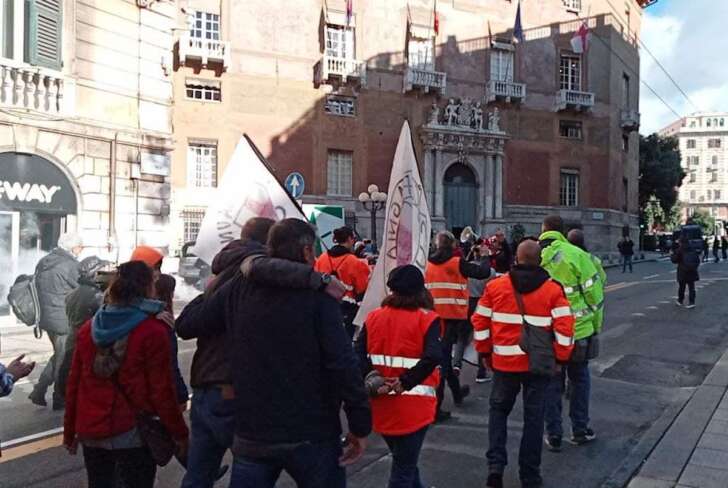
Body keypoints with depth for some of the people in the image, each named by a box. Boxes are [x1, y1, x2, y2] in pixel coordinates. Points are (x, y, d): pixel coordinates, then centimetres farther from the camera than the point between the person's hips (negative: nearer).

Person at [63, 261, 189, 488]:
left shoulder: (88, 328, 2)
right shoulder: (153, 331, -15)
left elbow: (73, 384, 7)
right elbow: (161, 391, -14)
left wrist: (70, 431, 17)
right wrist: (179, 433, -3)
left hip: (91, 431, 5)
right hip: (132, 434, -5)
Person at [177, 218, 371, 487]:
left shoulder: (239, 289, -1)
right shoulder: (317, 294, -12)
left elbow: (186, 322, 8)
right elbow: (342, 363, -18)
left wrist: (212, 290, 26)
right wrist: (360, 425, -11)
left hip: (251, 435, 3)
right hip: (312, 434, -3)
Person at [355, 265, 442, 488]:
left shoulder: (373, 317, 3)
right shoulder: (426, 319, -8)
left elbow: (358, 355, -7)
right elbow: (433, 357, -24)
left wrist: (374, 381, -12)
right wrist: (405, 383, -19)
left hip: (381, 404, 4)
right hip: (413, 405, -4)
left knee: (404, 460, 26)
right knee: (404, 467, 10)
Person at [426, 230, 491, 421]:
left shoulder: (429, 264, 5)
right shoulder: (457, 263, -9)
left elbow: (425, 289, 10)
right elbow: (482, 272, -7)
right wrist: (487, 259, 12)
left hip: (434, 316, 5)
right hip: (452, 316, -5)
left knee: (443, 354, 19)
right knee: (443, 357, -1)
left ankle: (457, 392, 38)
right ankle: (435, 406, 0)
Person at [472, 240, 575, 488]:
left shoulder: (495, 286, -3)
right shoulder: (553, 290, -6)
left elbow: (480, 323, 0)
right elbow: (564, 328, -10)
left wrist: (485, 352, 13)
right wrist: (561, 358, 3)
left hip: (504, 362, 1)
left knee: (498, 410, 19)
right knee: (533, 418, 12)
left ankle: (495, 464, 6)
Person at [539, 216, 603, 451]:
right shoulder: (576, 255, -11)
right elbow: (594, 292, -8)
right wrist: (596, 324, 5)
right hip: (578, 330, -1)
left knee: (551, 383, 13)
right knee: (579, 380, 17)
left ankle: (553, 435, 19)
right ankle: (580, 431, 27)